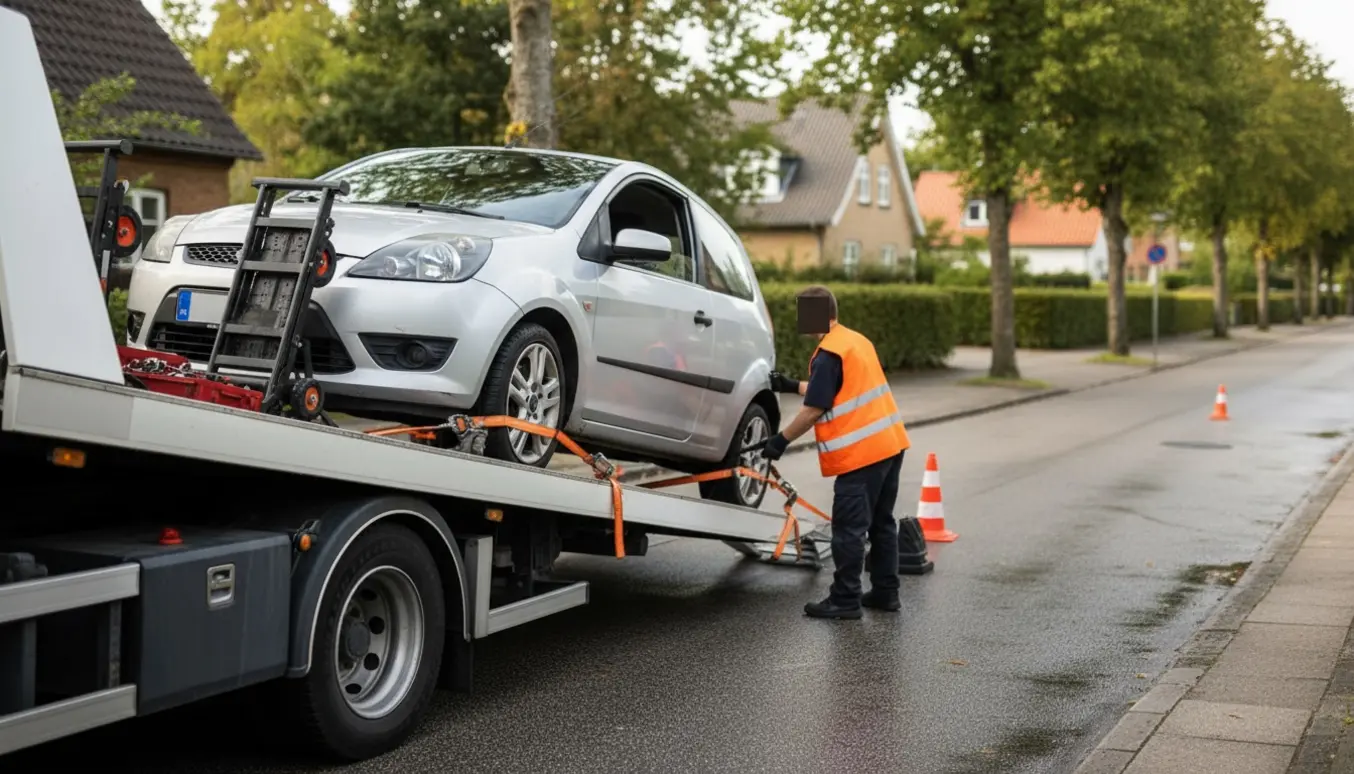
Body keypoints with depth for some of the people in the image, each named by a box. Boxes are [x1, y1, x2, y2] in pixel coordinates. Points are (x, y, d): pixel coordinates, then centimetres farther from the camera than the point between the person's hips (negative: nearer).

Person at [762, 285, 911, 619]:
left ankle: (845, 600, 2)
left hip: (860, 453, -10)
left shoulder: (828, 354, -14)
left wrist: (781, 440, -3)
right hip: (891, 444, 10)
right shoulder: (857, 341, 15)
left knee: (849, 528, -2)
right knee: (881, 522, 16)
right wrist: (793, 386, 27)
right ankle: (885, 592, 23)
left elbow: (814, 410, -14)